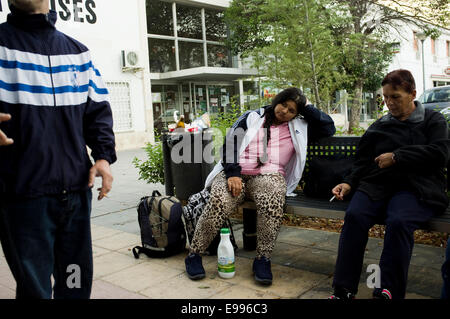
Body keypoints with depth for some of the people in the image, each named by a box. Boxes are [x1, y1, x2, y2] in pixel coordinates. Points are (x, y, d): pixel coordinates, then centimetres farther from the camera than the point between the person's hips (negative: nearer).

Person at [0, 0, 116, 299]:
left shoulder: (78, 51, 15)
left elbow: (98, 111, 14)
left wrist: (104, 156, -2)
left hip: (77, 190, 4)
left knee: (78, 283, 15)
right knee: (35, 288, 6)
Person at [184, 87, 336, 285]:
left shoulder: (299, 127, 25)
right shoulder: (252, 117, 19)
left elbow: (329, 128, 21)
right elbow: (229, 144, 7)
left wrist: (307, 108, 19)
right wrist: (232, 174, -10)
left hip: (268, 175, 1)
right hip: (235, 173, 0)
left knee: (272, 204, -36)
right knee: (219, 201, -31)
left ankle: (262, 260, -22)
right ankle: (194, 255, -16)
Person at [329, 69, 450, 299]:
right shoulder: (379, 126, 23)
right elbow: (362, 161, 19)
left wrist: (397, 157, -8)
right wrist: (349, 183, 1)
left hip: (416, 188, -2)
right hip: (377, 185, 3)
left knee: (398, 221, -36)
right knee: (354, 215, -29)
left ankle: (387, 292, -29)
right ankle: (343, 290, -28)